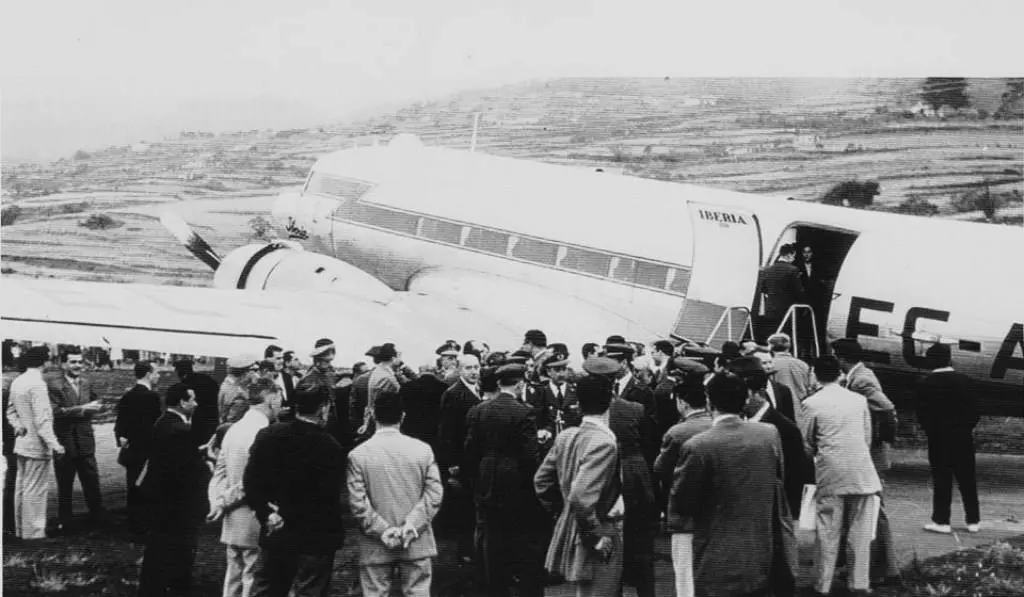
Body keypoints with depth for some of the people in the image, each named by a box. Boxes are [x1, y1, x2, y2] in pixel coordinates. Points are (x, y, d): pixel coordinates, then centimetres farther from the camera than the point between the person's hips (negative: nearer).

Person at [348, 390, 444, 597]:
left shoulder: (357, 455, -8)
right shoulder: (422, 449, -3)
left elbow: (358, 503, -12)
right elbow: (434, 494, -7)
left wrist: (382, 530, -7)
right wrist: (412, 524, -9)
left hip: (376, 548, -1)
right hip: (417, 544, 1)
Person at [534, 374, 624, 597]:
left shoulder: (565, 437, 3)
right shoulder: (604, 443, -22)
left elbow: (541, 481, 11)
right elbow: (581, 497, -30)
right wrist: (597, 539, -19)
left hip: (569, 535, 9)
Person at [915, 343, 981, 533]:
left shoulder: (926, 384, -8)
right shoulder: (964, 380, -2)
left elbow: (922, 414, -7)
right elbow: (974, 408, 0)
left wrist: (931, 431, 7)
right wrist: (968, 427, 12)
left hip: (938, 439, -2)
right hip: (963, 438, 2)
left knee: (941, 479, 2)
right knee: (967, 479, 9)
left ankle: (942, 521, 2)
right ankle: (974, 521, 13)